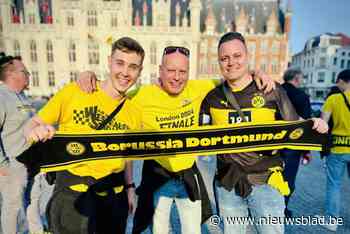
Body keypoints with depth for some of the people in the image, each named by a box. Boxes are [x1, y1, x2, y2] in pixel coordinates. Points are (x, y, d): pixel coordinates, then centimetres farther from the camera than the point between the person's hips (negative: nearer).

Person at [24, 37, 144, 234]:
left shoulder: (134, 112, 1)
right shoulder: (73, 92, -9)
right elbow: (32, 125, -4)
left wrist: (129, 187, 7)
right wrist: (35, 130, -25)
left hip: (115, 192, 4)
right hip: (73, 189, -3)